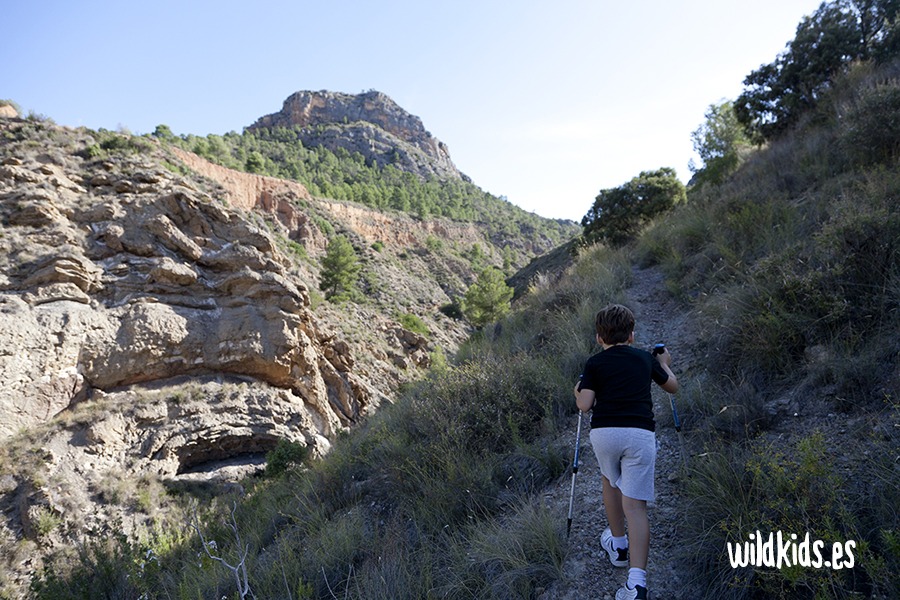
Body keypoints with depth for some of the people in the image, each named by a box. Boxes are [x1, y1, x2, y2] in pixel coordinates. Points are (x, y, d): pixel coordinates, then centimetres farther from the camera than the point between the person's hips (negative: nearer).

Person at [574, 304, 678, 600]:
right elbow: (672, 386, 30)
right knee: (635, 504, -1)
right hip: (640, 433, 1)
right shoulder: (645, 358, 16)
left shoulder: (594, 363, 9)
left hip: (604, 432, 0)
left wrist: (578, 391, 22)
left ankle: (617, 545, 42)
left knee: (610, 482, 29)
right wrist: (665, 363, 49)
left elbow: (585, 405, -1)